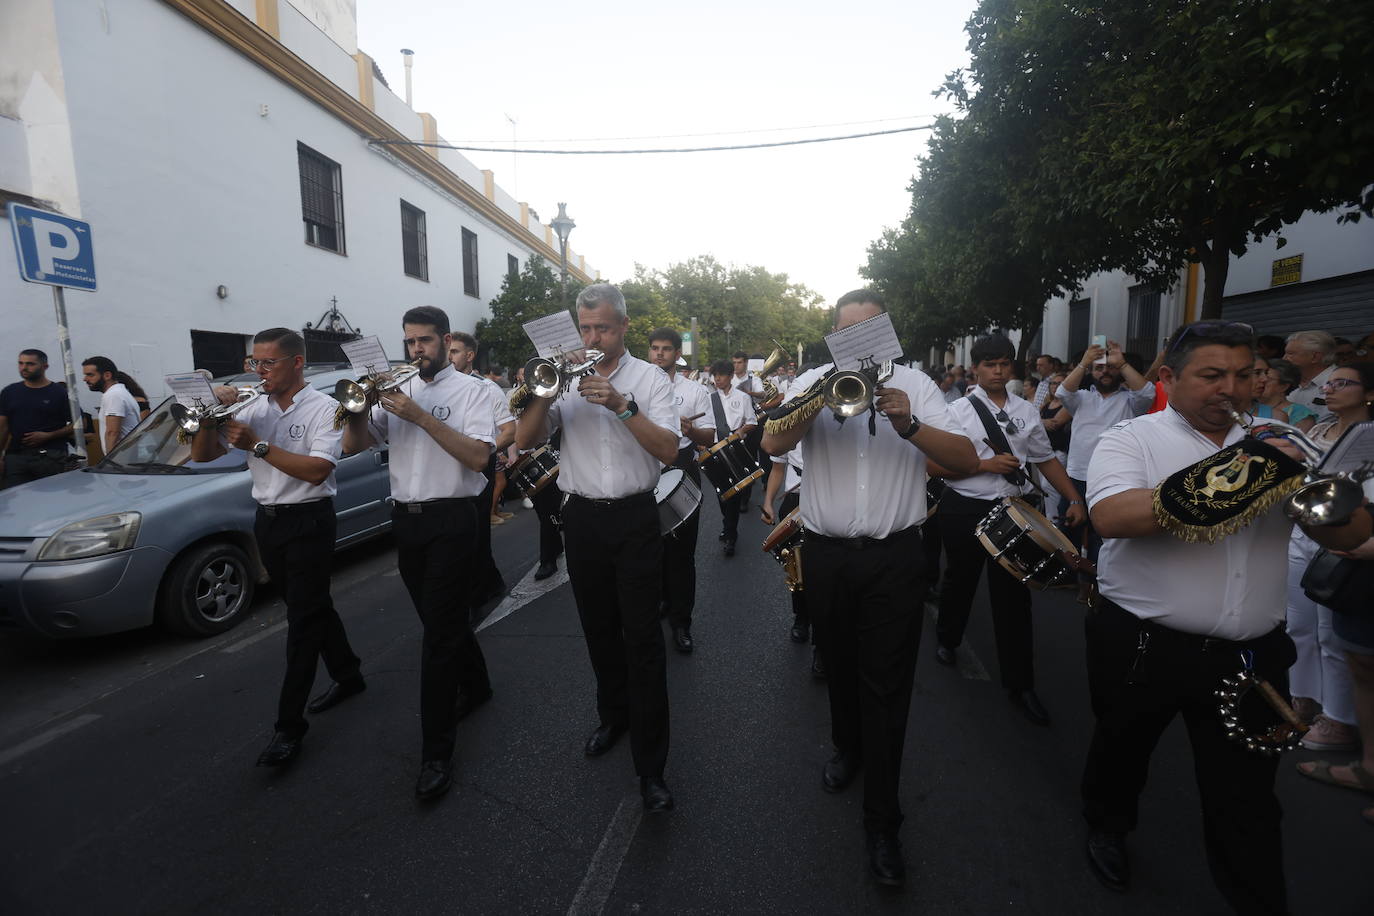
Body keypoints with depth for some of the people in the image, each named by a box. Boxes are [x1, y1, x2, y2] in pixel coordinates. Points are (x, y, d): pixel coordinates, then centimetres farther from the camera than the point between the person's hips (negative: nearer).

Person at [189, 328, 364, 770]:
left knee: (303, 620, -2)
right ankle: (348, 675, 35)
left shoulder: (323, 408, -10)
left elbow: (316, 470, -21)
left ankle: (289, 726, 6)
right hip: (267, 521, 7)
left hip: (308, 522, -7)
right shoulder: (254, 409, 7)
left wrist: (258, 444, -22)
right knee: (314, 606, 17)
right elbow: (202, 455, 7)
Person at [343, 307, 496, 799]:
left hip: (452, 521, -6)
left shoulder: (470, 390, -4)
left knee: (440, 630, -5)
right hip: (406, 519, 6)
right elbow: (353, 444, 7)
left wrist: (420, 416, -21)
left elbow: (478, 456, -18)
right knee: (445, 618, 19)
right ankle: (475, 686, 42)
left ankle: (436, 751, 6)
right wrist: (362, 403, -10)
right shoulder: (397, 390, 11)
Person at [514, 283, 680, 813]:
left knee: (642, 639, -2)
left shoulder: (649, 378, 0)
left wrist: (621, 404, -22)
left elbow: (669, 451, -12)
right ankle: (613, 715, 40)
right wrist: (546, 392, -17)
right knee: (598, 630, 17)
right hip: (582, 518, 3)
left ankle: (651, 765, 9)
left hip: (635, 518, -3)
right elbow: (524, 441, -2)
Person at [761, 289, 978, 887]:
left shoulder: (913, 385, 2)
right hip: (826, 554, 2)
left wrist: (909, 425, -23)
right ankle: (847, 748, 47)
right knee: (839, 667, 20)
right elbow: (772, 443, -13)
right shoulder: (812, 382, 3)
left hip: (893, 557, -1)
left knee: (887, 686, 4)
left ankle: (882, 820, 19)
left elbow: (968, 461, -7)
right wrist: (818, 401, -28)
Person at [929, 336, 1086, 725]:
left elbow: (1047, 460, 12)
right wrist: (986, 464, -17)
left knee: (1014, 593, 4)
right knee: (961, 580, 16)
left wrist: (1074, 499, 3)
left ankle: (1019, 683, 17)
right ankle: (947, 639, 45)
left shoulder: (1027, 411, 7)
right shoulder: (958, 410, -5)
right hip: (965, 509, -2)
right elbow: (935, 464, -10)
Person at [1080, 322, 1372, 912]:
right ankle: (1106, 826, 47)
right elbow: (1111, 516, -26)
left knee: (1247, 798, 13)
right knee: (1122, 751, 20)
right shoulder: (1132, 438, -8)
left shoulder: (1270, 447, 8)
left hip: (1250, 654, 3)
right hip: (1142, 645, -3)